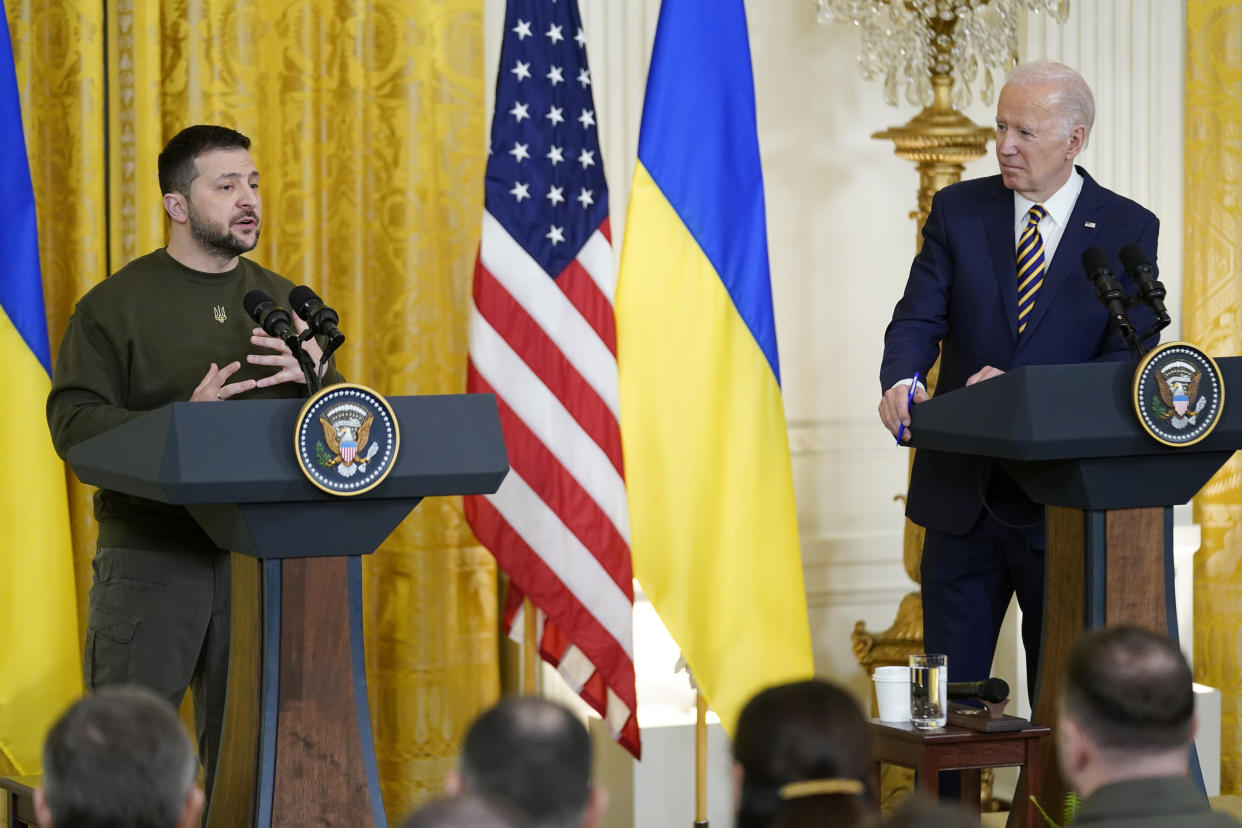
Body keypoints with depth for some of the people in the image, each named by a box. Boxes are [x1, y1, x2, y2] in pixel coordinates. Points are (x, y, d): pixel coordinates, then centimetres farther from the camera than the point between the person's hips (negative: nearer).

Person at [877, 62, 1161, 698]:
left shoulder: (1128, 231, -1)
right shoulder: (957, 211, 4)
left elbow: (1128, 359, -7)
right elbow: (919, 317, -3)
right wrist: (899, 382, -26)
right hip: (962, 494, 2)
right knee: (949, 689, 5)